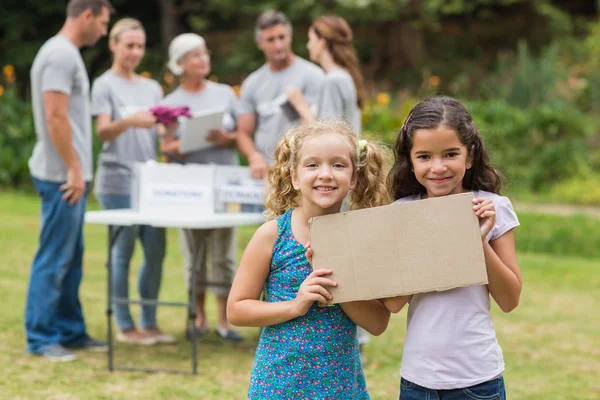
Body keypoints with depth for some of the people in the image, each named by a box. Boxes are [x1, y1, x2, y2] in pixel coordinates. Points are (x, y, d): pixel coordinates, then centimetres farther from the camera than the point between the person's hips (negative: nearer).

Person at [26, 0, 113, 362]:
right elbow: (55, 118, -21)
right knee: (54, 259, -5)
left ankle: (70, 331, 21)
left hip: (69, 174, 10)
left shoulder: (67, 53, 17)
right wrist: (74, 169, -18)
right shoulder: (61, 55, -15)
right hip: (62, 175, -10)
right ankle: (40, 337, 1)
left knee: (71, 260, 14)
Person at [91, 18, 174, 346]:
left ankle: (150, 324, 13)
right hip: (118, 181, -6)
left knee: (156, 252, 4)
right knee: (123, 253, -3)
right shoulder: (105, 85, 0)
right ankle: (125, 327, 4)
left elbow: (161, 134, 14)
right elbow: (103, 132, -11)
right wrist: (129, 121, -31)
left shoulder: (152, 88, 16)